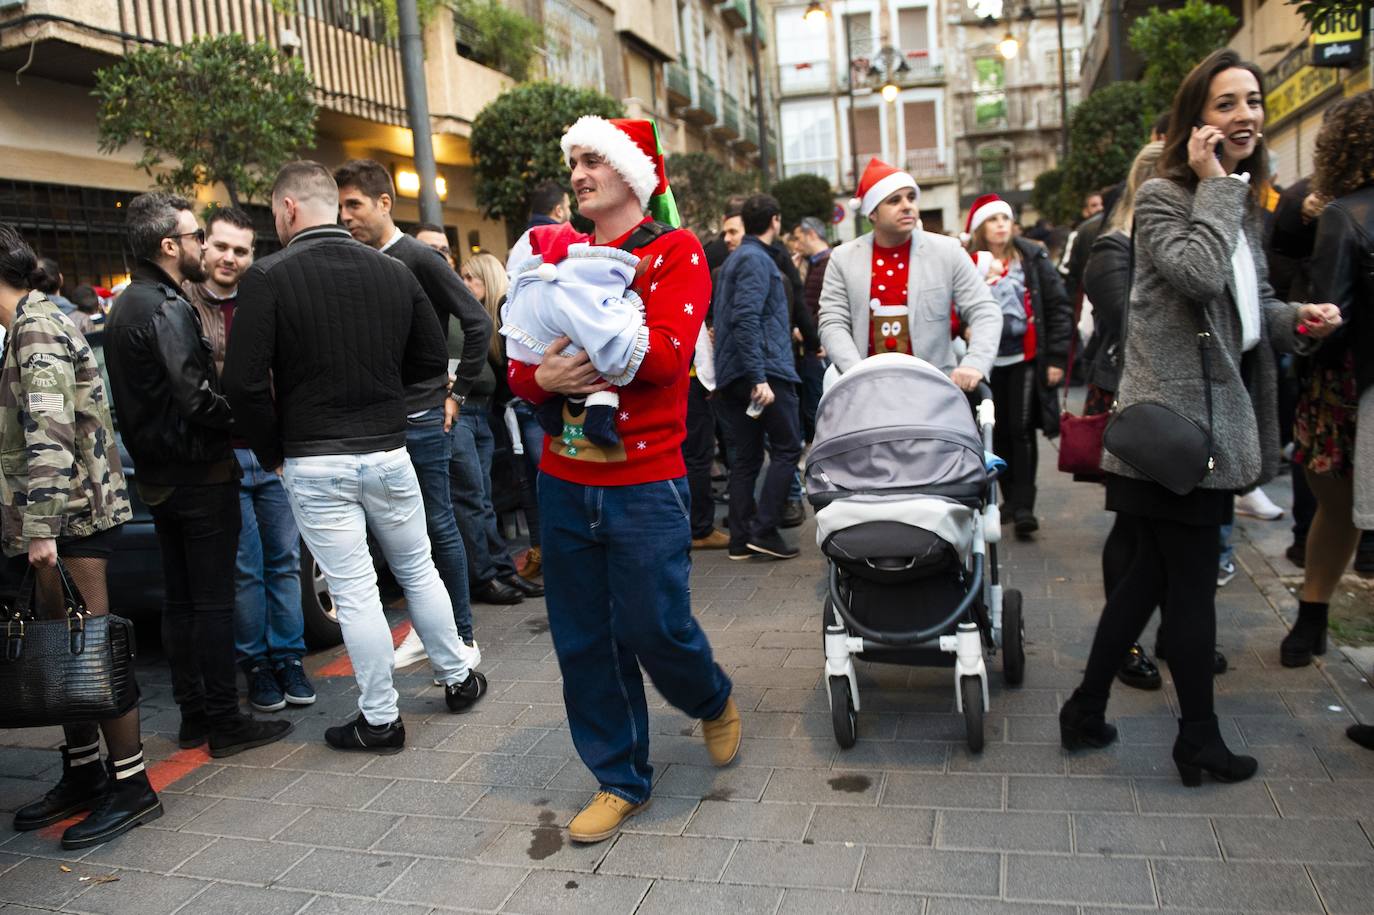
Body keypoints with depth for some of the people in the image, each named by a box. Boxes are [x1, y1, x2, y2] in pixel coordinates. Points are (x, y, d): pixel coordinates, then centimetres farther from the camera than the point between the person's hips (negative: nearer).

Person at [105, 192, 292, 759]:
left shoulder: (123, 307, 14)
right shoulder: (167, 308, -17)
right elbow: (197, 398, -25)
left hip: (158, 476, 10)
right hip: (198, 474, -9)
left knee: (180, 600, 14)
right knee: (213, 601, -3)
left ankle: (192, 715, 23)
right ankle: (224, 723, 5)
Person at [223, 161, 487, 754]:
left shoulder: (268, 277, -10)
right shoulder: (393, 271, 2)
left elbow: (244, 382, -15)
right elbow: (432, 359, 7)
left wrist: (271, 454, -1)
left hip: (313, 464, -3)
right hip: (387, 451, 4)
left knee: (353, 591, 4)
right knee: (418, 571, 19)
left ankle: (380, 719, 16)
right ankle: (458, 679, 32)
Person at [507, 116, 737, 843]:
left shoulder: (675, 252, -2)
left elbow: (667, 353, -19)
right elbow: (520, 366, 5)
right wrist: (544, 377, -18)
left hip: (645, 483, -5)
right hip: (564, 483, 5)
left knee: (656, 628, 1)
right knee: (583, 642, 9)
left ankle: (713, 702, 36)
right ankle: (620, 779, 28)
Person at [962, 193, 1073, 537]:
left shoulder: (1032, 257, 0)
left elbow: (1058, 307, 1)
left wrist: (1056, 357, -4)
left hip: (1025, 357, -2)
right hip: (988, 361, 2)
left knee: (1021, 430, -6)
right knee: (998, 432, 9)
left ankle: (1024, 506, 0)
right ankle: (1009, 499, 24)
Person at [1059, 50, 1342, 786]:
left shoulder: (1239, 203, 17)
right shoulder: (1161, 197, -9)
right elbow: (1200, 274, -27)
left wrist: (1298, 319, 6)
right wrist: (1213, 186, -16)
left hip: (1212, 419, 9)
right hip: (1173, 421, -9)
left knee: (1150, 575, 13)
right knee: (1190, 583, 0)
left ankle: (1086, 711, 23)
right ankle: (1199, 743, 15)